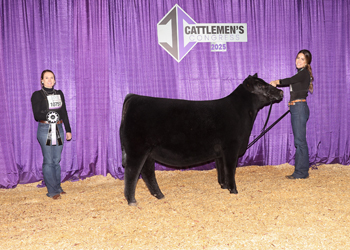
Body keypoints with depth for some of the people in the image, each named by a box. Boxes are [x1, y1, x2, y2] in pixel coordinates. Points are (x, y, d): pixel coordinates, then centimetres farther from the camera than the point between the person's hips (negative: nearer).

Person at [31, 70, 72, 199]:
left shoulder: (59, 94, 12)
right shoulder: (37, 95, -2)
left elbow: (64, 113, 14)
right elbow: (36, 115, -8)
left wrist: (68, 130, 13)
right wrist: (47, 116, -25)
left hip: (58, 129, 4)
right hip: (45, 129, -4)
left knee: (57, 160, 10)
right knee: (49, 161, -4)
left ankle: (57, 187, 20)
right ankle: (52, 191, 2)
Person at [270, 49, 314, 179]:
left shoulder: (305, 73, -9)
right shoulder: (301, 74, 19)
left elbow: (290, 80, -22)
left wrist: (276, 82, -17)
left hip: (300, 108, -10)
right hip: (296, 109, 10)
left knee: (300, 140, -7)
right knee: (300, 141, 11)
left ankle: (301, 172, -3)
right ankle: (302, 170, 17)